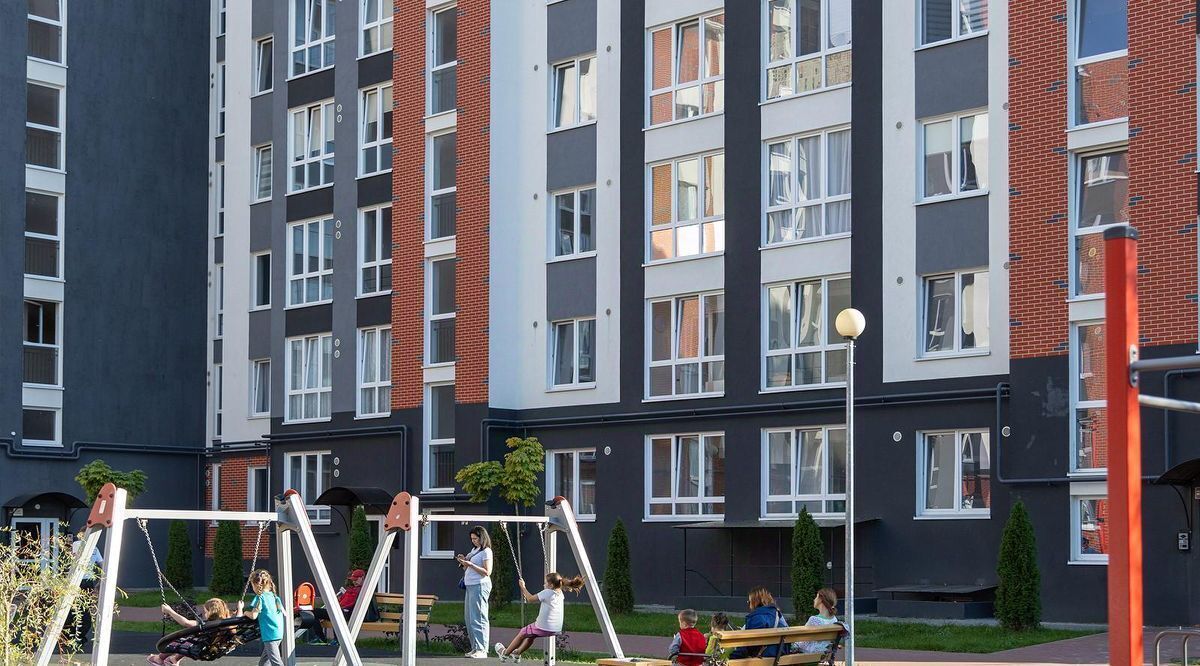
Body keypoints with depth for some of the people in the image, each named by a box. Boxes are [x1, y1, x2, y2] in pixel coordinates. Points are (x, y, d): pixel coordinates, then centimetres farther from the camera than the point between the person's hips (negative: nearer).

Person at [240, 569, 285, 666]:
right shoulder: (274, 596, 13)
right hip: (279, 633, 8)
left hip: (269, 634, -8)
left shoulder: (260, 597, -7)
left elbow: (253, 615, -15)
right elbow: (284, 613, 16)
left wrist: (245, 612, 5)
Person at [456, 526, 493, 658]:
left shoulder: (486, 551, -8)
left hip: (480, 586, -9)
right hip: (470, 586, 9)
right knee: (469, 618, 9)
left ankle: (481, 650, -11)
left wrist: (470, 564, -19)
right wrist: (464, 561, 5)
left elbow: (487, 572, -16)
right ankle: (475, 648, 14)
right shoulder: (474, 550, 18)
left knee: (477, 618, -11)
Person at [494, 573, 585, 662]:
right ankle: (517, 653, 45)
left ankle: (505, 653, 33)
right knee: (531, 635, 33)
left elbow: (530, 599, -8)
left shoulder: (547, 592, -16)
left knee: (522, 633, 18)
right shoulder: (560, 593, 5)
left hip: (544, 628, -7)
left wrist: (523, 587, 3)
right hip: (557, 630, 7)